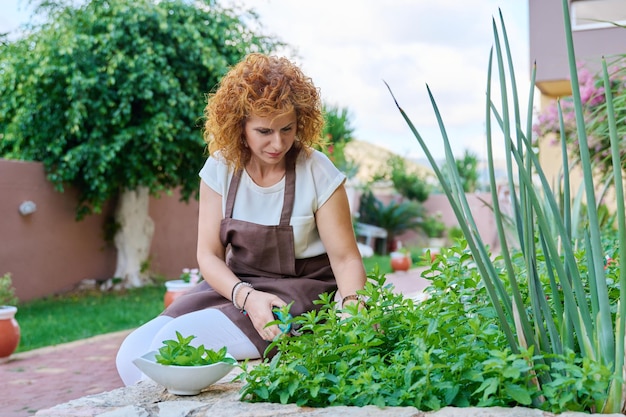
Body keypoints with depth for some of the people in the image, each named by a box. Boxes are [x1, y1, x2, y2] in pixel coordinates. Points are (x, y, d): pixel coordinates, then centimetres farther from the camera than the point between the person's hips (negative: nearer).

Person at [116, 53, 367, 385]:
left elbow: (345, 258, -9)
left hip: (301, 292, -4)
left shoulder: (318, 173, -12)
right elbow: (209, 255, -3)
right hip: (233, 286, 4)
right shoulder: (220, 168, -3)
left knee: (175, 343, -24)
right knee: (133, 354, -16)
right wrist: (246, 297, -22)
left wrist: (352, 306, -30)